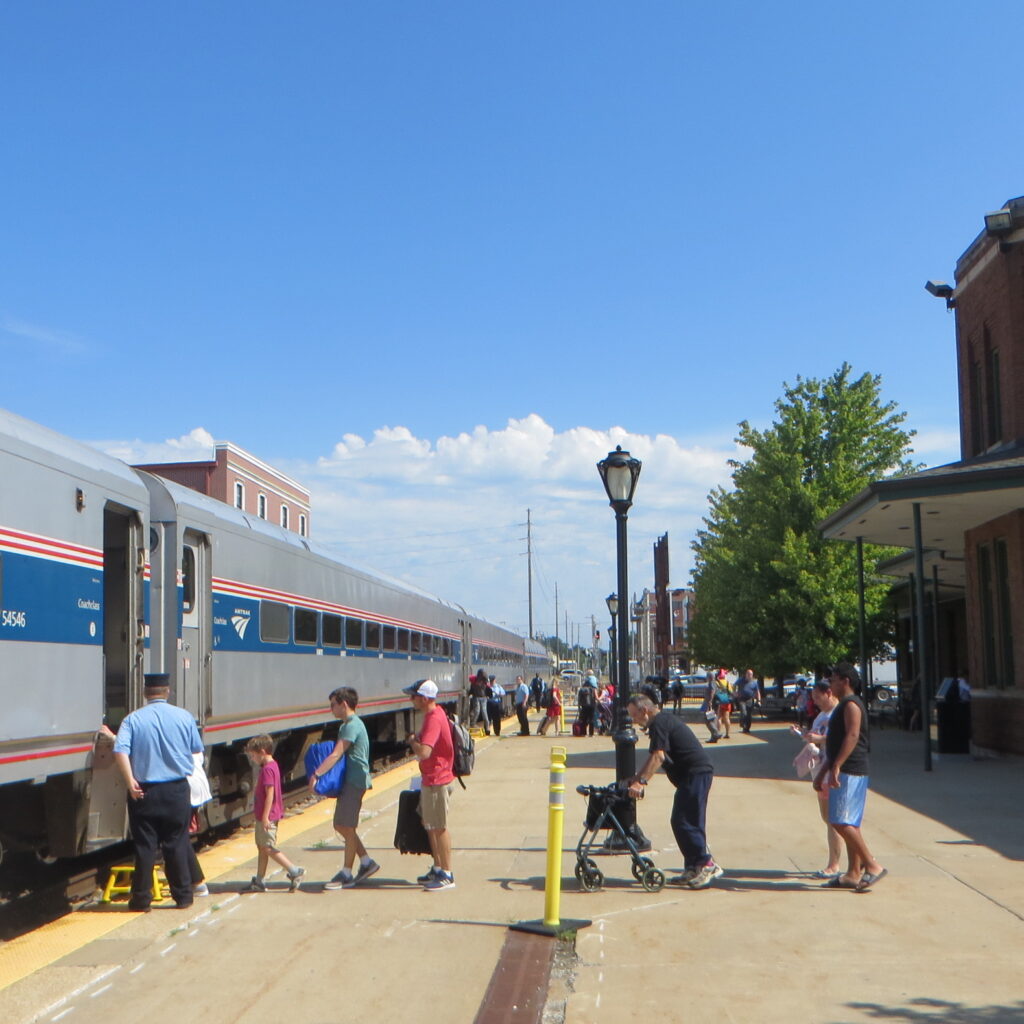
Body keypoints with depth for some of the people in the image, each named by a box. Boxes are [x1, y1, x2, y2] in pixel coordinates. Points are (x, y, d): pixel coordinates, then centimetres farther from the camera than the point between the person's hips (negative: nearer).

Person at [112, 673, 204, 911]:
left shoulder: (133, 719, -4)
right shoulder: (184, 717, 0)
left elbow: (120, 751, -18)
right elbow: (197, 750, 9)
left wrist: (130, 782, -15)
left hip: (144, 792, -1)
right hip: (177, 791, 1)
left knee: (144, 846, 6)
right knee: (177, 844, 10)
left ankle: (141, 898, 10)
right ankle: (183, 895, 16)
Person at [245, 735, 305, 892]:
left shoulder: (268, 769, -18)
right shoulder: (272, 766, 12)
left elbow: (270, 795, -23)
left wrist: (265, 817, -24)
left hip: (267, 817, -10)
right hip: (263, 816, 10)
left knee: (268, 848, -6)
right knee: (261, 848, 13)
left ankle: (295, 871, -4)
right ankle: (259, 881, 19)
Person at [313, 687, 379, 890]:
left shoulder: (352, 726, -16)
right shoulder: (348, 724, 16)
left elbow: (335, 755, -24)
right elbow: (339, 754, 22)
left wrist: (315, 775, -28)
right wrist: (319, 774, 14)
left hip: (354, 781, -10)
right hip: (348, 781, 10)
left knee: (347, 827, -3)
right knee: (341, 826, 13)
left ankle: (346, 874, 5)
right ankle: (366, 862, 20)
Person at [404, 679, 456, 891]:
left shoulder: (433, 719, -23)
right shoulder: (435, 713, 9)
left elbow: (424, 752, -32)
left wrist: (412, 740, -16)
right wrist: (416, 739, 8)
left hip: (437, 781, -10)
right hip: (431, 779, 10)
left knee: (439, 828, -2)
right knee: (431, 826, 18)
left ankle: (447, 875, 5)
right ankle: (437, 869, 28)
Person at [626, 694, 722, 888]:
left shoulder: (659, 723, -12)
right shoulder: (664, 721, 21)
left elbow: (658, 756, -23)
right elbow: (654, 757, 28)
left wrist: (641, 782, -29)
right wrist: (636, 778, 28)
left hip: (695, 774, -11)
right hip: (697, 773, 11)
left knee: (684, 822, -11)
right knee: (680, 822, 12)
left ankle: (707, 865, -7)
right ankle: (693, 869, 15)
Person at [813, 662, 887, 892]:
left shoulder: (851, 705, -11)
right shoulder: (843, 705, 22)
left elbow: (852, 736, -24)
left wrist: (836, 767, -30)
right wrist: (823, 772, 28)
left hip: (850, 772, -11)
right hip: (845, 773, 11)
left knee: (841, 822, -15)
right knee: (849, 824, 11)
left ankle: (873, 866, -13)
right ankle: (853, 874, 14)